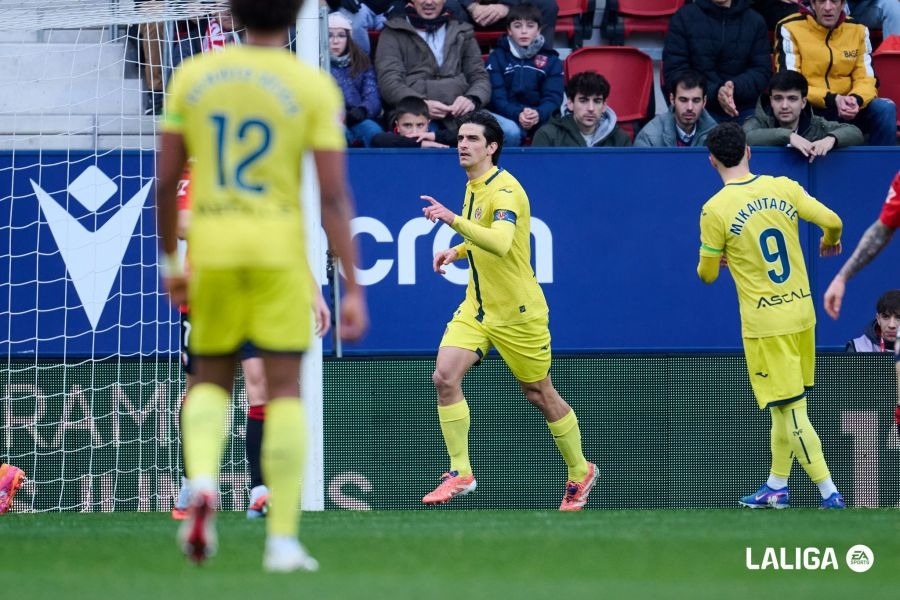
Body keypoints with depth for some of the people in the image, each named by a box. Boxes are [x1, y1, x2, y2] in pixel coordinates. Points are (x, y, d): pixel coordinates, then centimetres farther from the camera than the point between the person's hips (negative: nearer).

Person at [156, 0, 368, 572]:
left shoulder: (193, 76, 3)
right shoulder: (315, 87, -5)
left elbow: (165, 180, 5)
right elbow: (335, 195, -9)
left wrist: (170, 260, 19)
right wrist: (353, 290, -7)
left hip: (211, 249, 2)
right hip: (280, 249, -2)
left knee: (211, 380, 16)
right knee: (285, 389, 3)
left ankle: (203, 482, -14)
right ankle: (283, 540, -2)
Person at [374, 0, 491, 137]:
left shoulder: (462, 33, 23)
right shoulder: (393, 33, 11)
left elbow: (480, 77, 16)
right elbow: (389, 82, -1)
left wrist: (471, 100, -9)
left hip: (459, 115, 3)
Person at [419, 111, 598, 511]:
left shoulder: (504, 190, -21)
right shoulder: (473, 187, 7)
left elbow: (500, 242, -40)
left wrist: (454, 220, -49)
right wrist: (457, 251, 9)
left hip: (518, 312, -7)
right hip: (477, 307, 7)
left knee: (539, 395, 8)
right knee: (445, 376, -13)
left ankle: (580, 473, 28)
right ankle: (460, 473, -8)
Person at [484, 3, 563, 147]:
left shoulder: (551, 60, 9)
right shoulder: (497, 57, 5)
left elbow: (553, 97, 0)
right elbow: (496, 96, -4)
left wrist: (539, 114, -24)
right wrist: (518, 115, -24)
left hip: (541, 118, 1)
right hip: (507, 117, -1)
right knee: (511, 132, -35)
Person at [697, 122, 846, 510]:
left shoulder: (715, 210, -12)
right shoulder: (783, 188, -1)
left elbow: (707, 274, -3)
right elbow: (832, 221, -3)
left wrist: (715, 258, 22)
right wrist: (831, 242, 21)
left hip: (765, 324, -5)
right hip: (802, 312, 5)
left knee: (791, 410, -2)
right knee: (785, 407, 18)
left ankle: (829, 493, -8)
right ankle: (777, 487, 27)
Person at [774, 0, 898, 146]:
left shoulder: (858, 29, 6)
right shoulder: (790, 29, -7)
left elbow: (866, 80, 3)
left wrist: (856, 100, -23)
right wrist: (833, 100, -26)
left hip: (846, 109, 4)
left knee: (885, 108, -22)